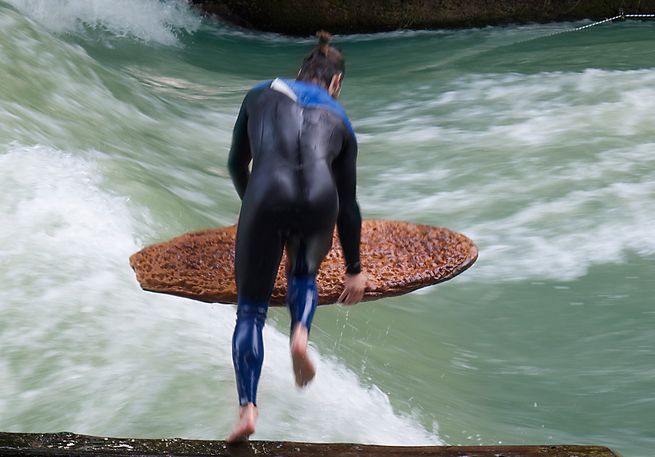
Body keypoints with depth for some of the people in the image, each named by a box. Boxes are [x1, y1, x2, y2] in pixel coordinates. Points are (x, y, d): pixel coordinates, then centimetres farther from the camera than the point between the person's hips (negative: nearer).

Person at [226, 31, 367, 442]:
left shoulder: (261, 95, 29)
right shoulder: (340, 121, 29)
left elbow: (236, 165, 34)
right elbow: (348, 204, 32)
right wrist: (354, 269, 39)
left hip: (267, 196, -1)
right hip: (320, 200, 1)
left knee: (250, 309, 12)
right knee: (303, 274, 33)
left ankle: (248, 408, -6)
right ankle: (301, 334, 1)